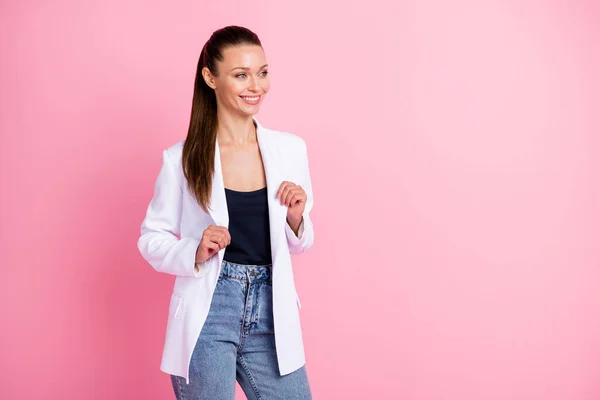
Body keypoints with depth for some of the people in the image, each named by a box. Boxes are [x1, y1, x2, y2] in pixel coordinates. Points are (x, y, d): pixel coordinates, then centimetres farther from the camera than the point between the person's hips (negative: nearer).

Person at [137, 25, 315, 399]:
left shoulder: (291, 148, 1)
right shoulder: (181, 158, -6)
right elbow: (152, 239, 1)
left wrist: (296, 219, -10)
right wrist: (195, 253, -18)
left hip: (271, 316, 3)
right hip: (207, 317, -2)